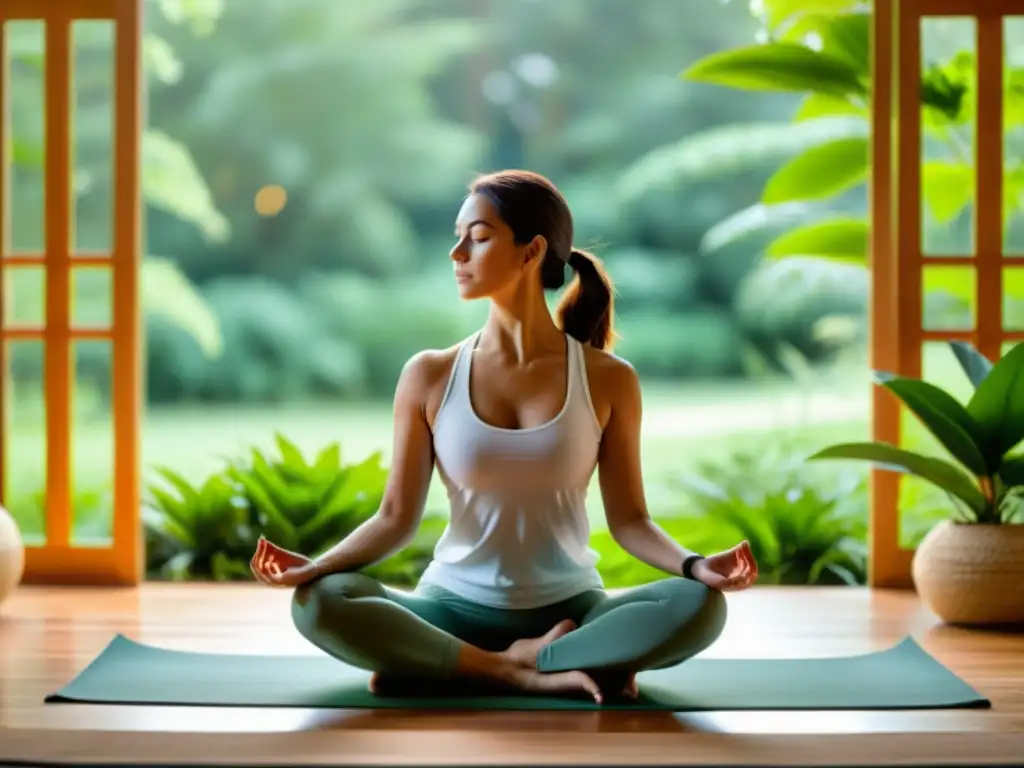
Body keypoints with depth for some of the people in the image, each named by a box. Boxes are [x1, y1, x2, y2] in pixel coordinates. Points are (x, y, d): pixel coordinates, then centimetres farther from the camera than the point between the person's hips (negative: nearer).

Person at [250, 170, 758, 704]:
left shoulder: (607, 380, -3)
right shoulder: (429, 377, -2)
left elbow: (628, 519, -1)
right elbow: (396, 517, -2)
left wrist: (693, 565, -20)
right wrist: (317, 564, -20)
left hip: (569, 612, 0)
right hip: (456, 608, 0)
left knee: (699, 606, -29)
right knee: (319, 603, -29)